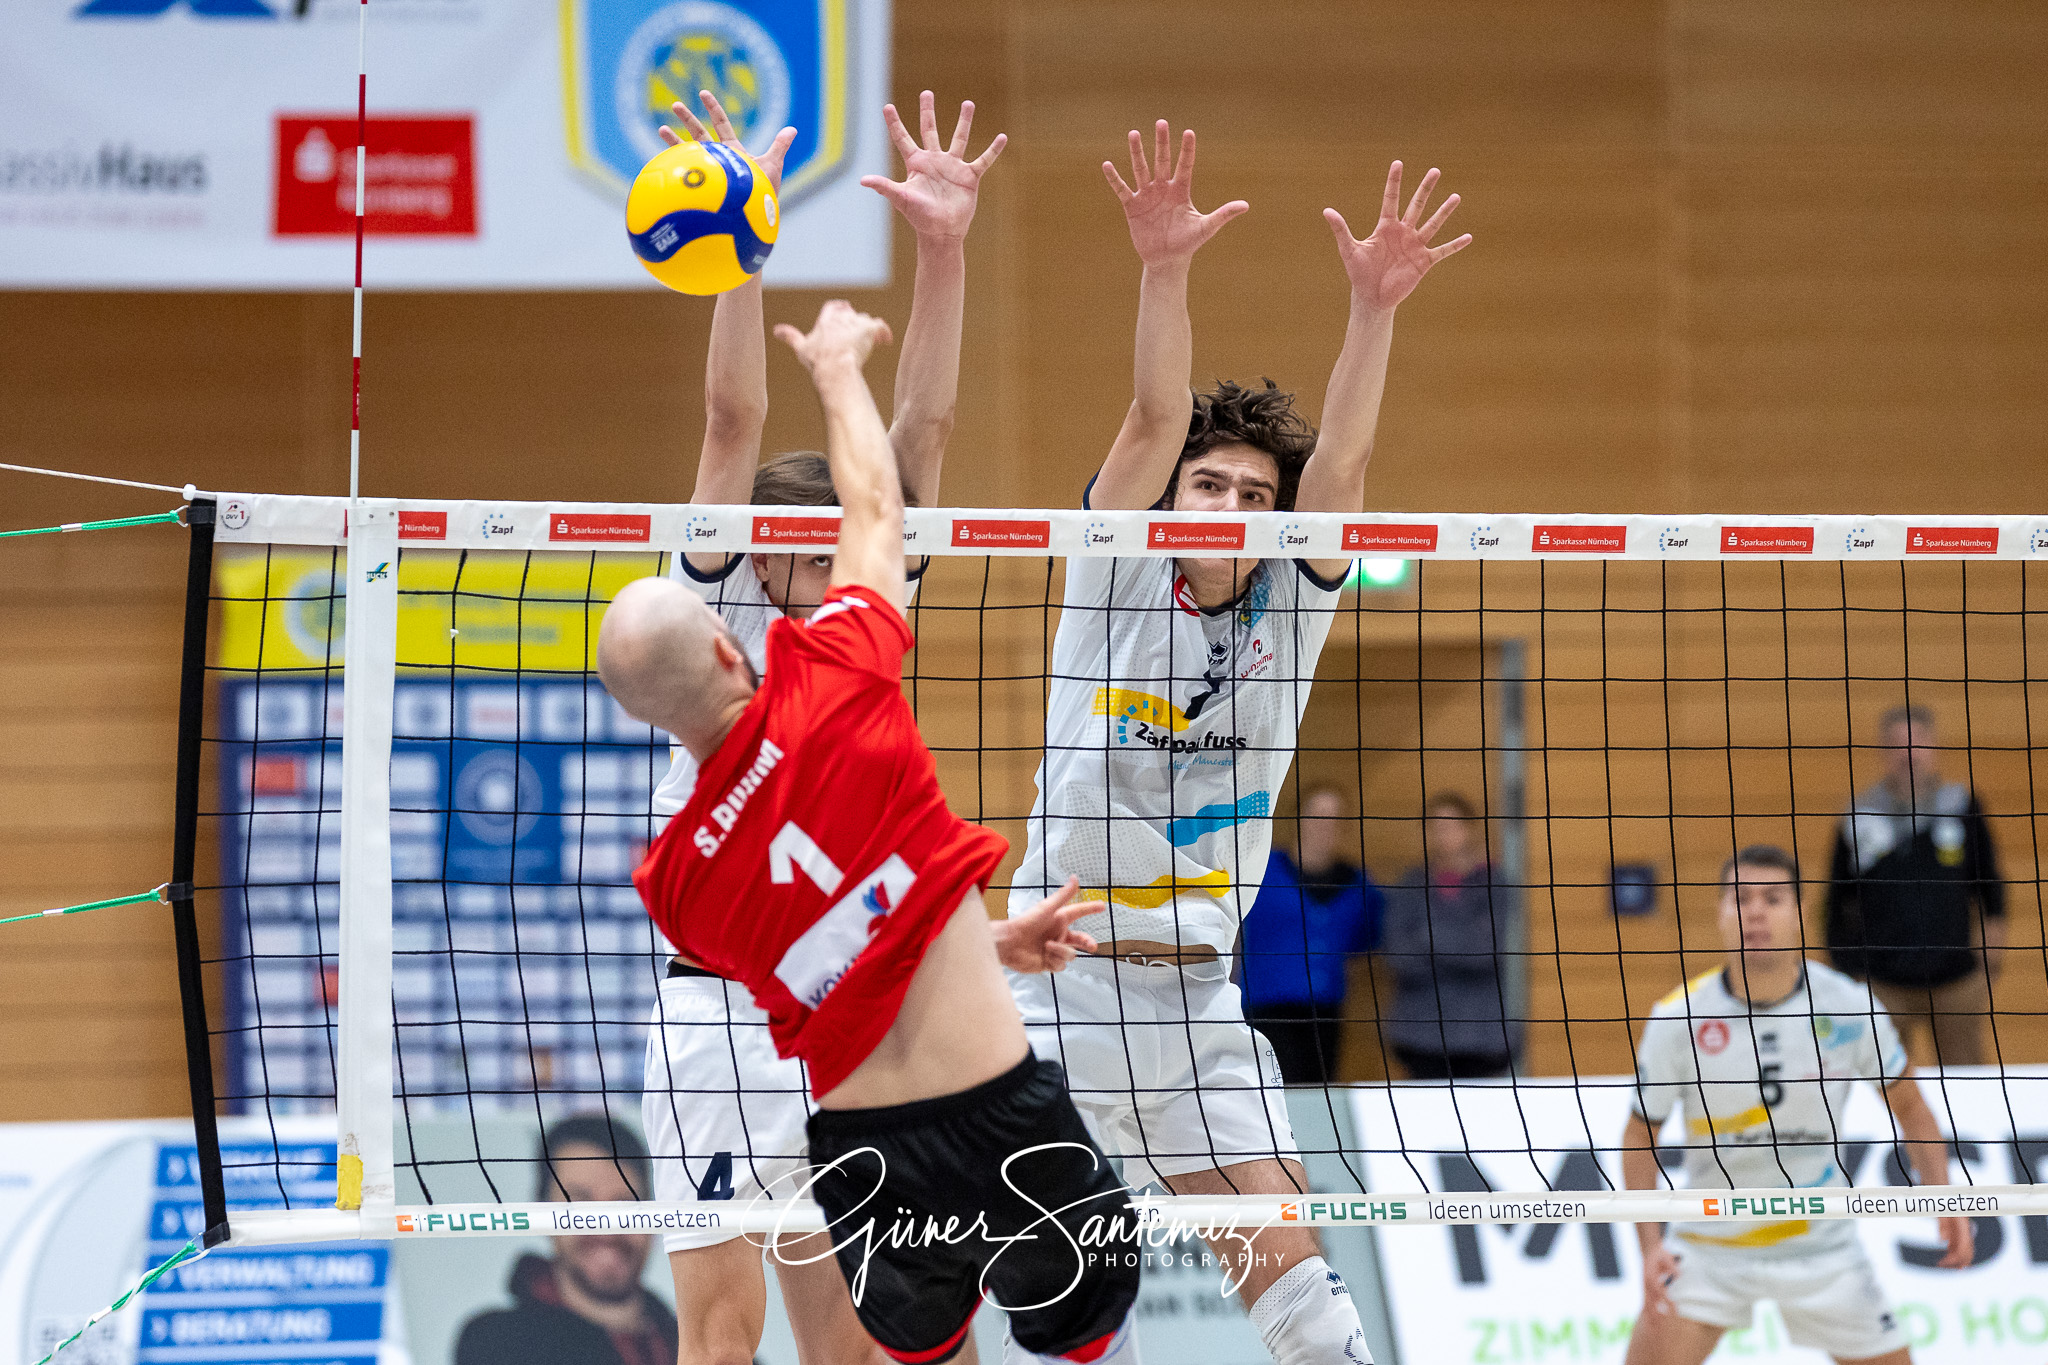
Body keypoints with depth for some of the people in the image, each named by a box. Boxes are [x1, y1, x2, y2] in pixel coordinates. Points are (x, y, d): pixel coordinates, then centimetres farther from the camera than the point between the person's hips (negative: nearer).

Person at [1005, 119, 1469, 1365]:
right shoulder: (1116, 580, -2)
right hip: (1050, 973, -2)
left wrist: (1374, 309, -27)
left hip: (1195, 994, 2)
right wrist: (1164, 273, -32)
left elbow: (1339, 464, -13)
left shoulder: (1288, 609, 3)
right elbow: (1155, 420, -17)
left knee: (1287, 1263, -4)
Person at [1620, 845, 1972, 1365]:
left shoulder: (1849, 1007, -11)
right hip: (1708, 1247, -1)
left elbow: (1910, 1108, 4)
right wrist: (1651, 1245, -13)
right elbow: (1640, 1136, -2)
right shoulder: (1677, 1018, -14)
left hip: (1820, 1241, 1)